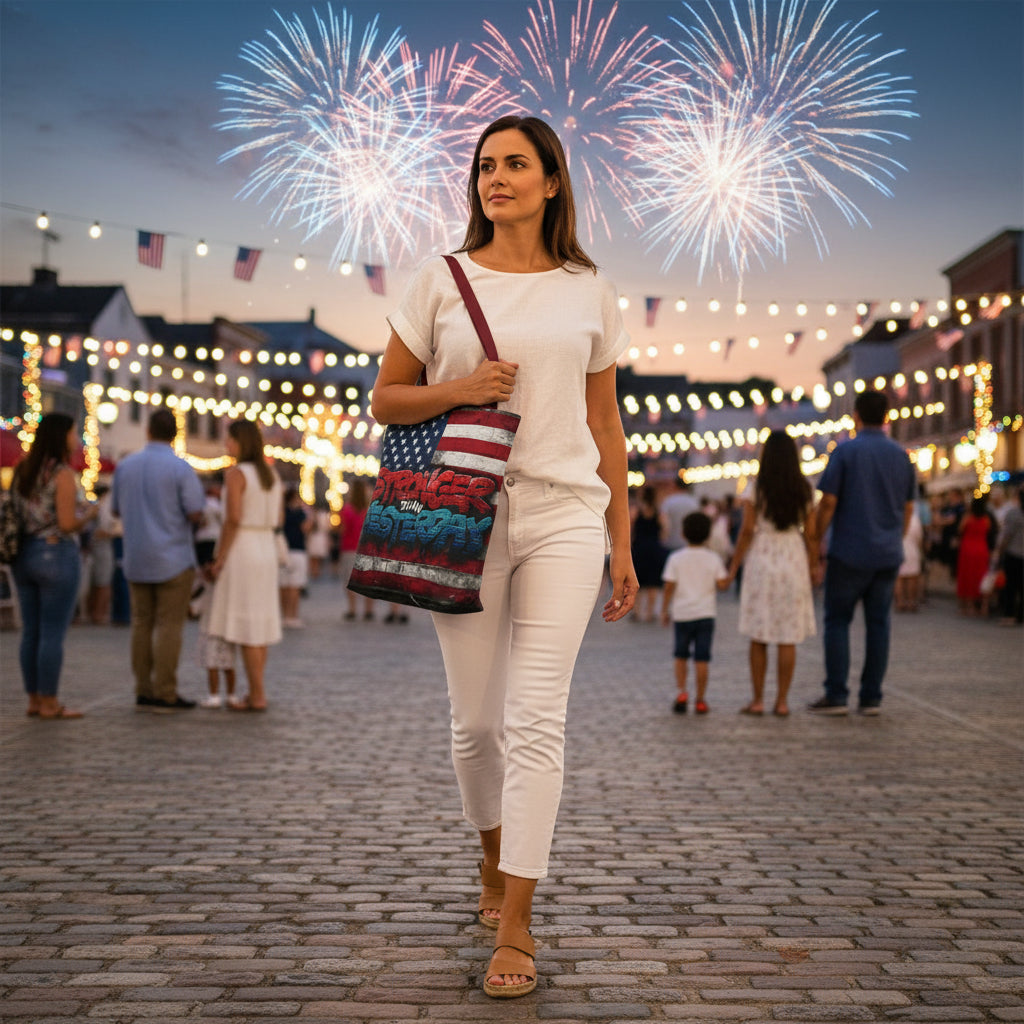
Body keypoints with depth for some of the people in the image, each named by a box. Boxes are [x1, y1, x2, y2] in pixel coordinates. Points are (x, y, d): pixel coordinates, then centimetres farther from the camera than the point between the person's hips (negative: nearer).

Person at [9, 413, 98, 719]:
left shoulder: (21, 471, 10)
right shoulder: (63, 474, -13)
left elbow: (15, 513, 13)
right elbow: (68, 524, -19)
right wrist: (89, 514, 0)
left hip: (23, 555, 8)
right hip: (56, 554, -8)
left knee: (31, 632, 11)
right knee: (53, 633, -3)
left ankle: (34, 699, 17)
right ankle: (49, 703, 1)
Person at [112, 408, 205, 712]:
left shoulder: (125, 466, 4)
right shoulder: (180, 468, -11)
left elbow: (116, 509, 13)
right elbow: (196, 515, -12)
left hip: (137, 559, 5)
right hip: (173, 558, -5)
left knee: (142, 623, 10)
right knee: (169, 625, -2)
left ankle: (143, 691, 9)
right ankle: (165, 694, -3)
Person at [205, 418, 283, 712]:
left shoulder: (236, 473, -13)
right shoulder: (271, 474, 11)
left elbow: (233, 518, -20)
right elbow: (278, 518, 14)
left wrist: (219, 559, -15)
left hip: (241, 551, -8)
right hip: (266, 549, 8)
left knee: (245, 625, -4)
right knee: (258, 623, 12)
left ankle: (257, 696, -4)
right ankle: (256, 692, 17)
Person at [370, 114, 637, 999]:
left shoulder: (590, 291, 9)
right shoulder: (442, 280, 6)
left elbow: (605, 423, 13)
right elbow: (385, 401, 8)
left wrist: (623, 543, 11)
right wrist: (461, 387, -11)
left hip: (565, 514, 0)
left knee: (536, 718, -8)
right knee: (477, 720, 8)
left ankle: (515, 926, -2)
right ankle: (495, 860, 35)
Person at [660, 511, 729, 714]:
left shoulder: (676, 558, -3)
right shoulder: (713, 558, -2)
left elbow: (669, 587, -4)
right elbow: (722, 584, -4)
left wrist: (664, 610, 5)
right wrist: (726, 572, 15)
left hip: (682, 614, 0)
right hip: (705, 614, 0)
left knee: (681, 656, 15)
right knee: (702, 658, 1)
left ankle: (681, 691, -1)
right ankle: (700, 700, 3)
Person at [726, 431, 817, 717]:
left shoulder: (756, 489, -5)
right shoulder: (804, 491, 3)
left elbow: (747, 531, -8)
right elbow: (810, 534, 2)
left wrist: (733, 567, -2)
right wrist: (813, 567, 11)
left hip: (761, 560, -2)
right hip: (794, 561, 2)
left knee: (758, 637, 5)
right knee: (788, 637, 5)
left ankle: (757, 700, 5)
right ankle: (782, 701, 6)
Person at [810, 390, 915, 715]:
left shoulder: (845, 451, -7)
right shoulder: (901, 456, 8)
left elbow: (827, 504, -9)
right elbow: (907, 509, 13)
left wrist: (814, 542, -1)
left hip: (849, 553, -4)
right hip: (888, 555, 4)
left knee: (837, 622, 3)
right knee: (878, 624, 7)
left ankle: (836, 696, 0)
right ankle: (871, 698, 8)